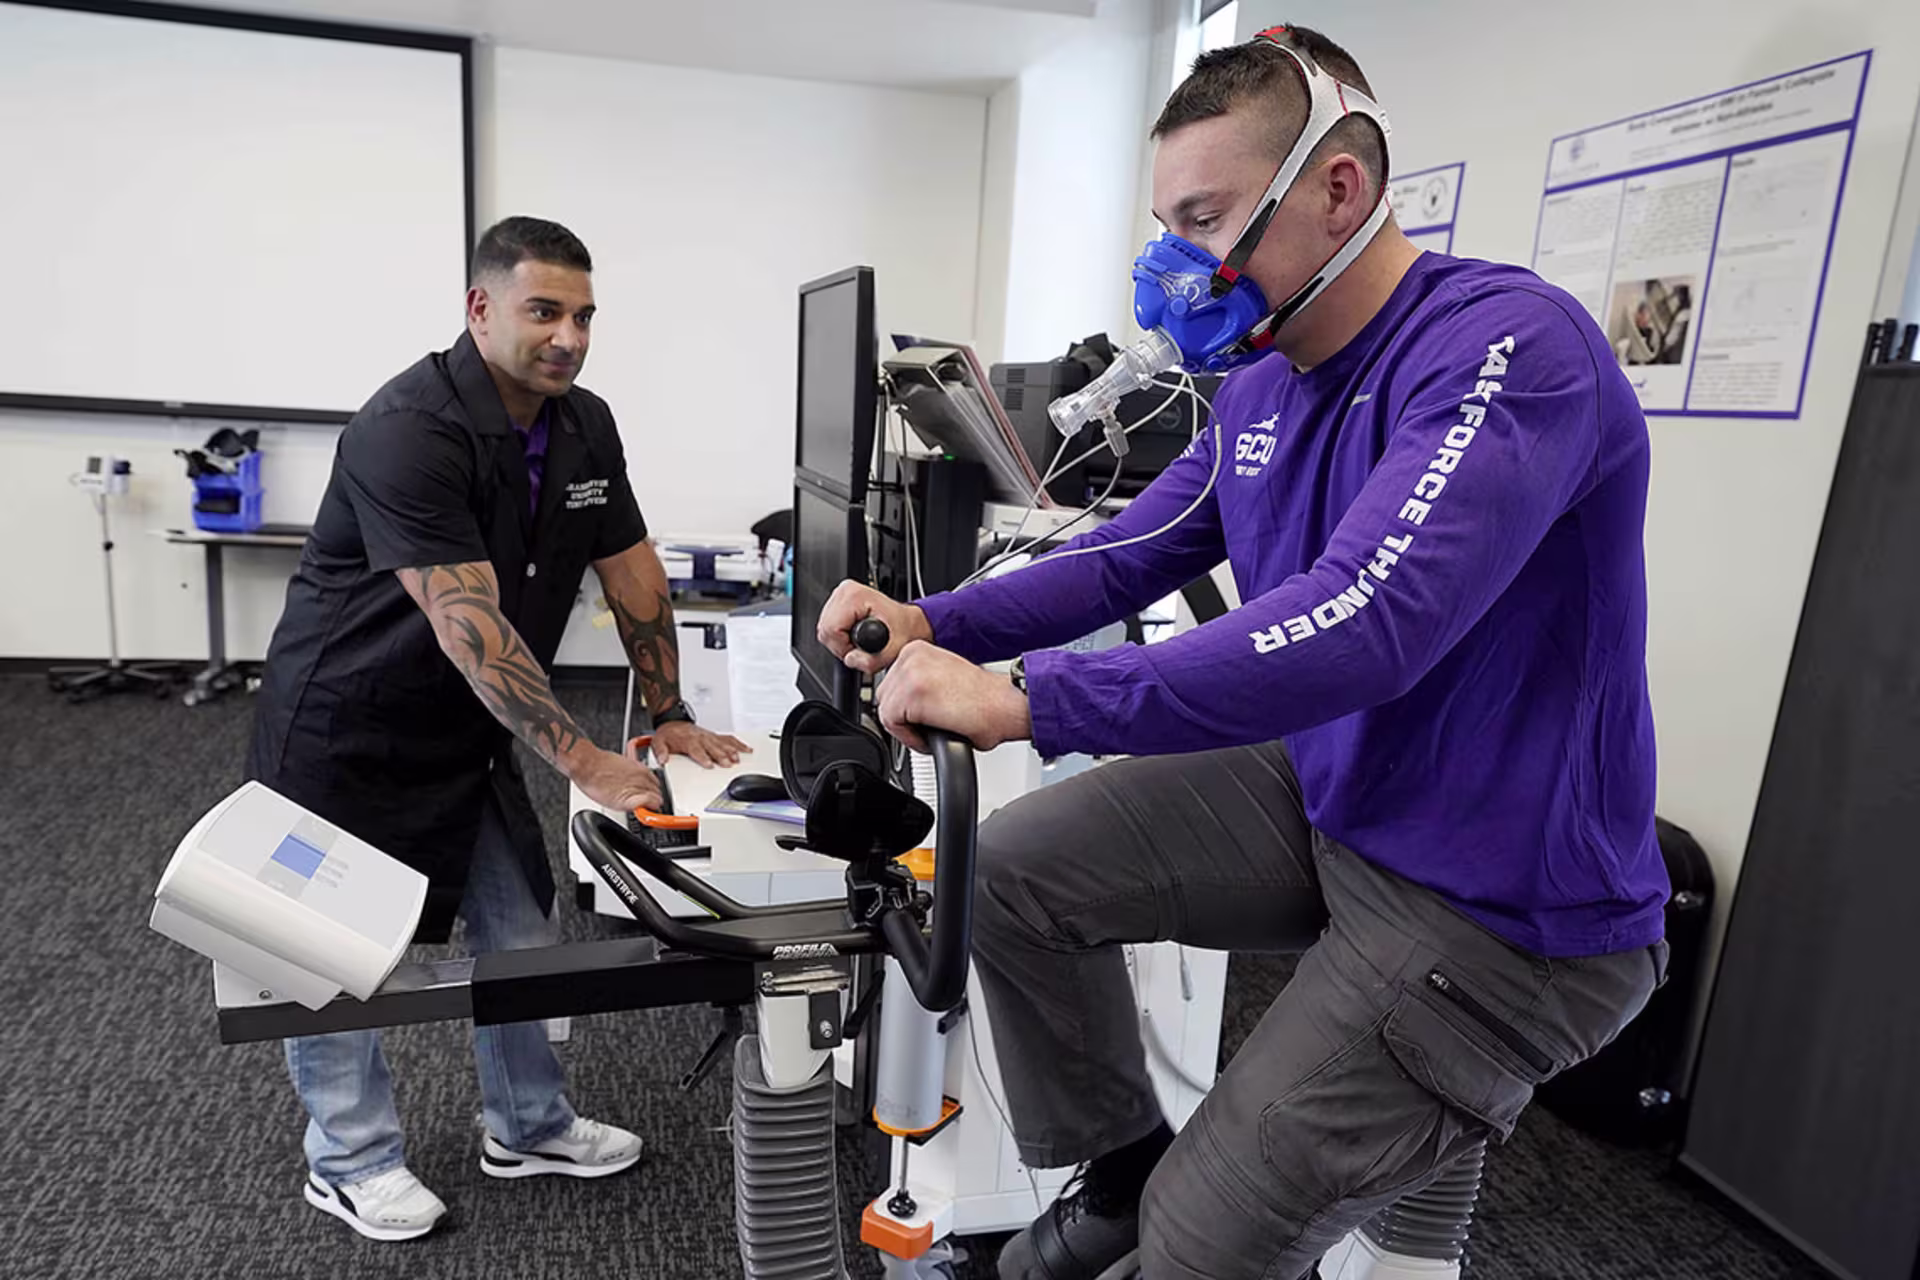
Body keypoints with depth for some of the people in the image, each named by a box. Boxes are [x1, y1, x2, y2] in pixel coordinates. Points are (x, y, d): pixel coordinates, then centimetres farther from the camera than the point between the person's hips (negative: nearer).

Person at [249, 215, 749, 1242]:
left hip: (465, 735, 7)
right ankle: (349, 1160, 29)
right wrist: (588, 765, -35)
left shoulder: (584, 427, -2)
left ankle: (528, 1127, 31)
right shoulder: (407, 432, -27)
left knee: (520, 932, 12)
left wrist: (671, 716, -3)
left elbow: (632, 572, 3)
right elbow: (469, 628, -33)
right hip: (343, 733, -7)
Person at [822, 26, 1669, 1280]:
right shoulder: (1261, 387, 4)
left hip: (1501, 904, -7)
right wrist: (930, 626, -6)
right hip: (1324, 799, 8)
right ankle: (1123, 1166, 22)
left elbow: (1365, 622, -37)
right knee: (1019, 864, 3)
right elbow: (1124, 557, 9)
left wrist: (1019, 698, -37)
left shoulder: (1509, 347, -24)